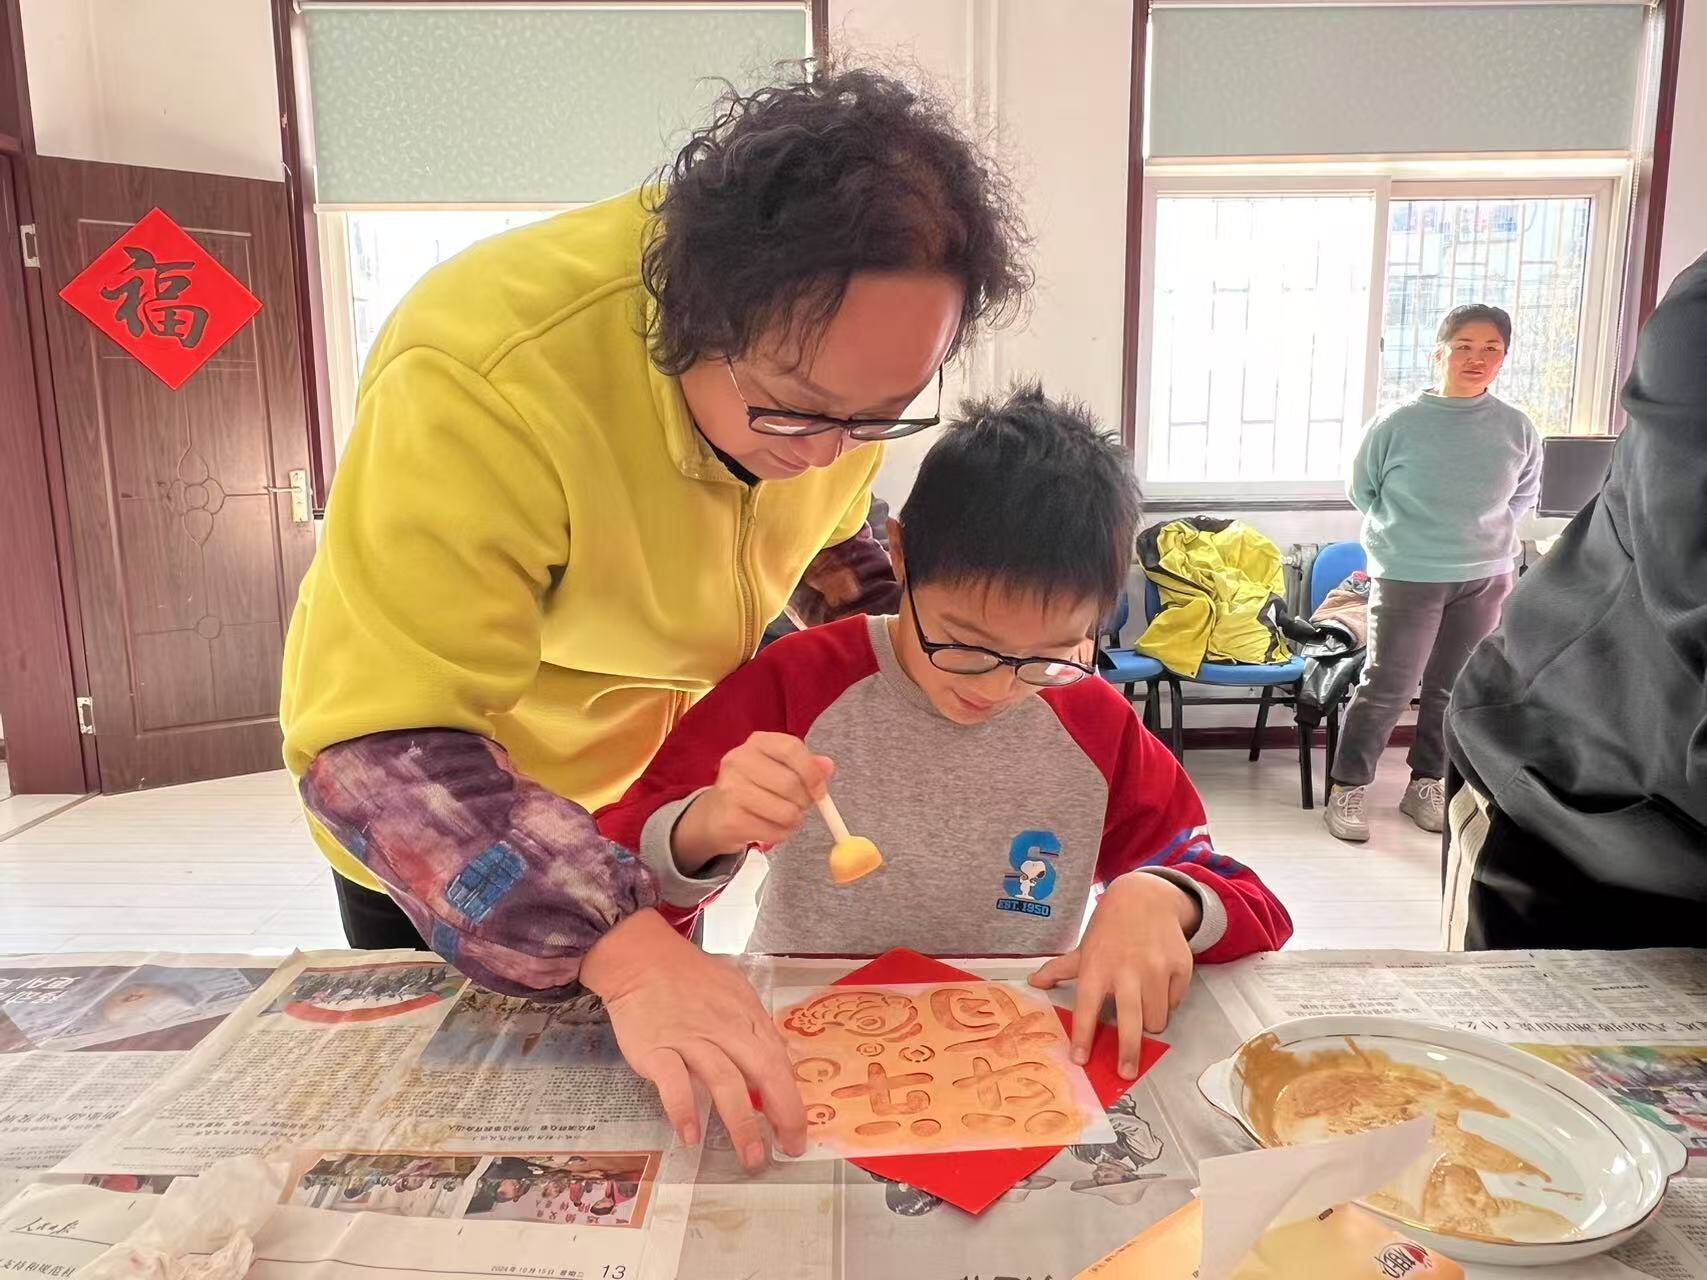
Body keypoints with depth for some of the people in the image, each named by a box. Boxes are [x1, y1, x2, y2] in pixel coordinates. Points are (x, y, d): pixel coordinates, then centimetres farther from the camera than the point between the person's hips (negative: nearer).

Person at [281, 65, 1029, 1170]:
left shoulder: (845, 352, -17)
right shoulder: (483, 382, -39)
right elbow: (388, 745, -40)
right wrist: (621, 949, -51)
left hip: (654, 795, 5)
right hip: (455, 861, -4)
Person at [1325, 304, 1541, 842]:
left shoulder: (1517, 429, 0)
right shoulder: (1399, 424, -9)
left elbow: (1524, 495, 17)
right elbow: (1362, 489, 5)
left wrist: (1484, 536, 10)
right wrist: (1406, 536, 6)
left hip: (1486, 580, 4)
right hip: (1407, 578, -4)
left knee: (1455, 691, 12)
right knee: (1388, 688, -4)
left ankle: (1426, 785, 28)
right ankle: (1347, 788, 9)